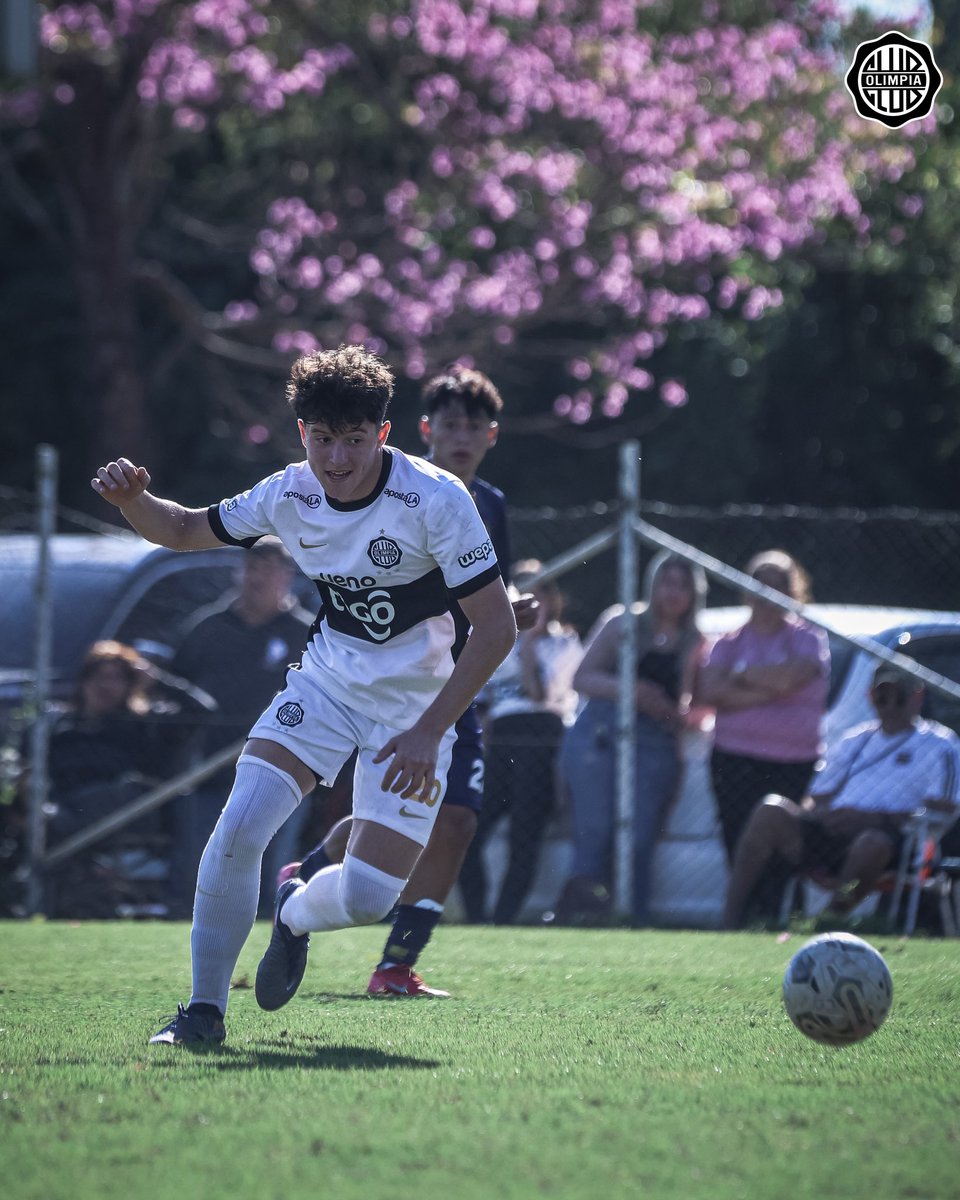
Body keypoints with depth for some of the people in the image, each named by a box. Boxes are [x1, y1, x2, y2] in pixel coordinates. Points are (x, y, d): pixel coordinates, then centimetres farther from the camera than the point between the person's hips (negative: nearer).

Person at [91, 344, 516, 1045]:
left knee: (367, 897, -11)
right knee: (239, 828, -19)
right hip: (327, 681, 3)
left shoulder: (436, 499, -22)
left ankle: (296, 916, 27)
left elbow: (497, 628, -19)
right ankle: (205, 1008, -4)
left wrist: (429, 731, -24)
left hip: (417, 704, -3)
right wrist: (132, 499, -15)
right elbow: (186, 529, 9)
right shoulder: (289, 495, -9)